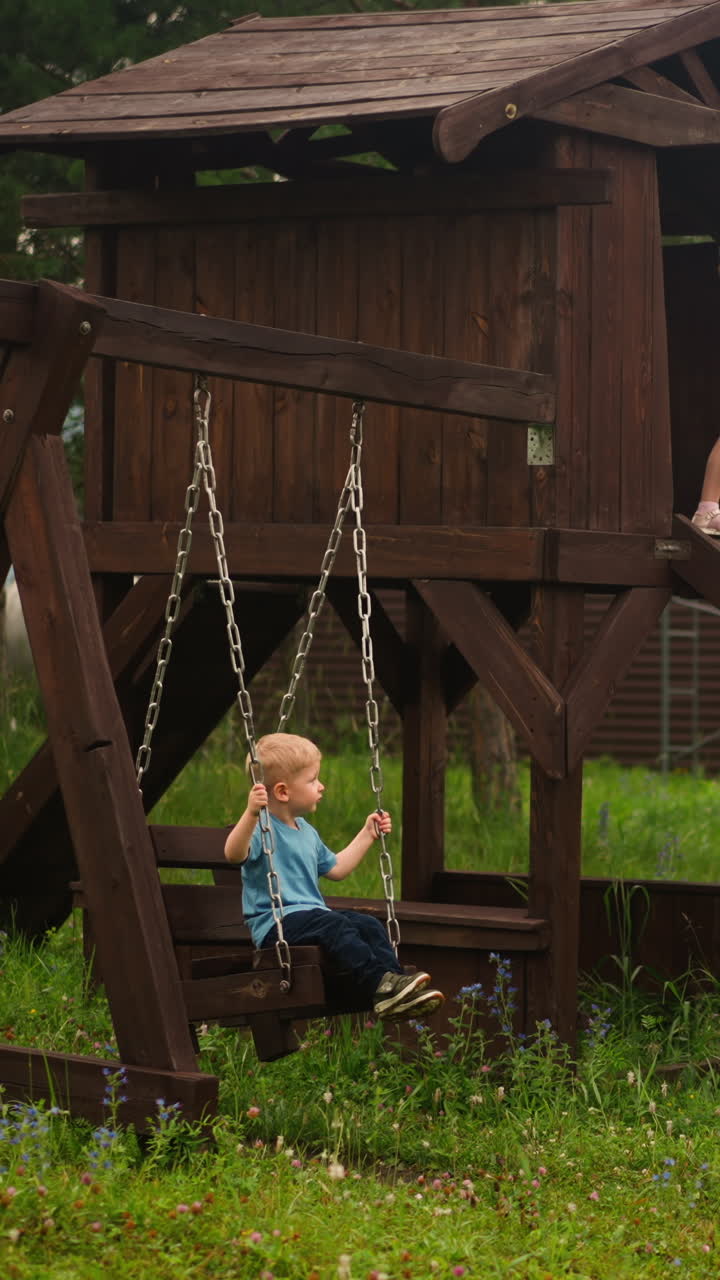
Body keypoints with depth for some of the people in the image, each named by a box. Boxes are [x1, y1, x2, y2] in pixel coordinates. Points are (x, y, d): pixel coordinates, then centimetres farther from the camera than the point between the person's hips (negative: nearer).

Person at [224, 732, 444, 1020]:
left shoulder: (307, 832, 22)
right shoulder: (262, 829, -10)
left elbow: (335, 869, 35)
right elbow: (234, 854, -31)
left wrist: (367, 835, 36)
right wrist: (251, 814, -46)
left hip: (312, 916, 9)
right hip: (276, 924, -9)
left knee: (367, 924, -11)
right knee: (335, 926, -31)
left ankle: (394, 979, -23)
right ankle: (378, 984, -40)